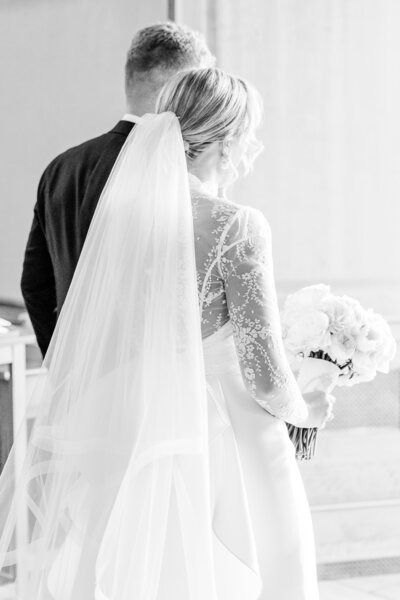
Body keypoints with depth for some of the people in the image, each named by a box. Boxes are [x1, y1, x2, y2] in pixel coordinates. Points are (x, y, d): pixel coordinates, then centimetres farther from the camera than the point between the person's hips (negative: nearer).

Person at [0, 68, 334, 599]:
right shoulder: (237, 226, -15)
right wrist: (304, 411, 5)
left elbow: (73, 354, 5)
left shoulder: (121, 213, 1)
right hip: (226, 451, -6)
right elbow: (264, 374, -15)